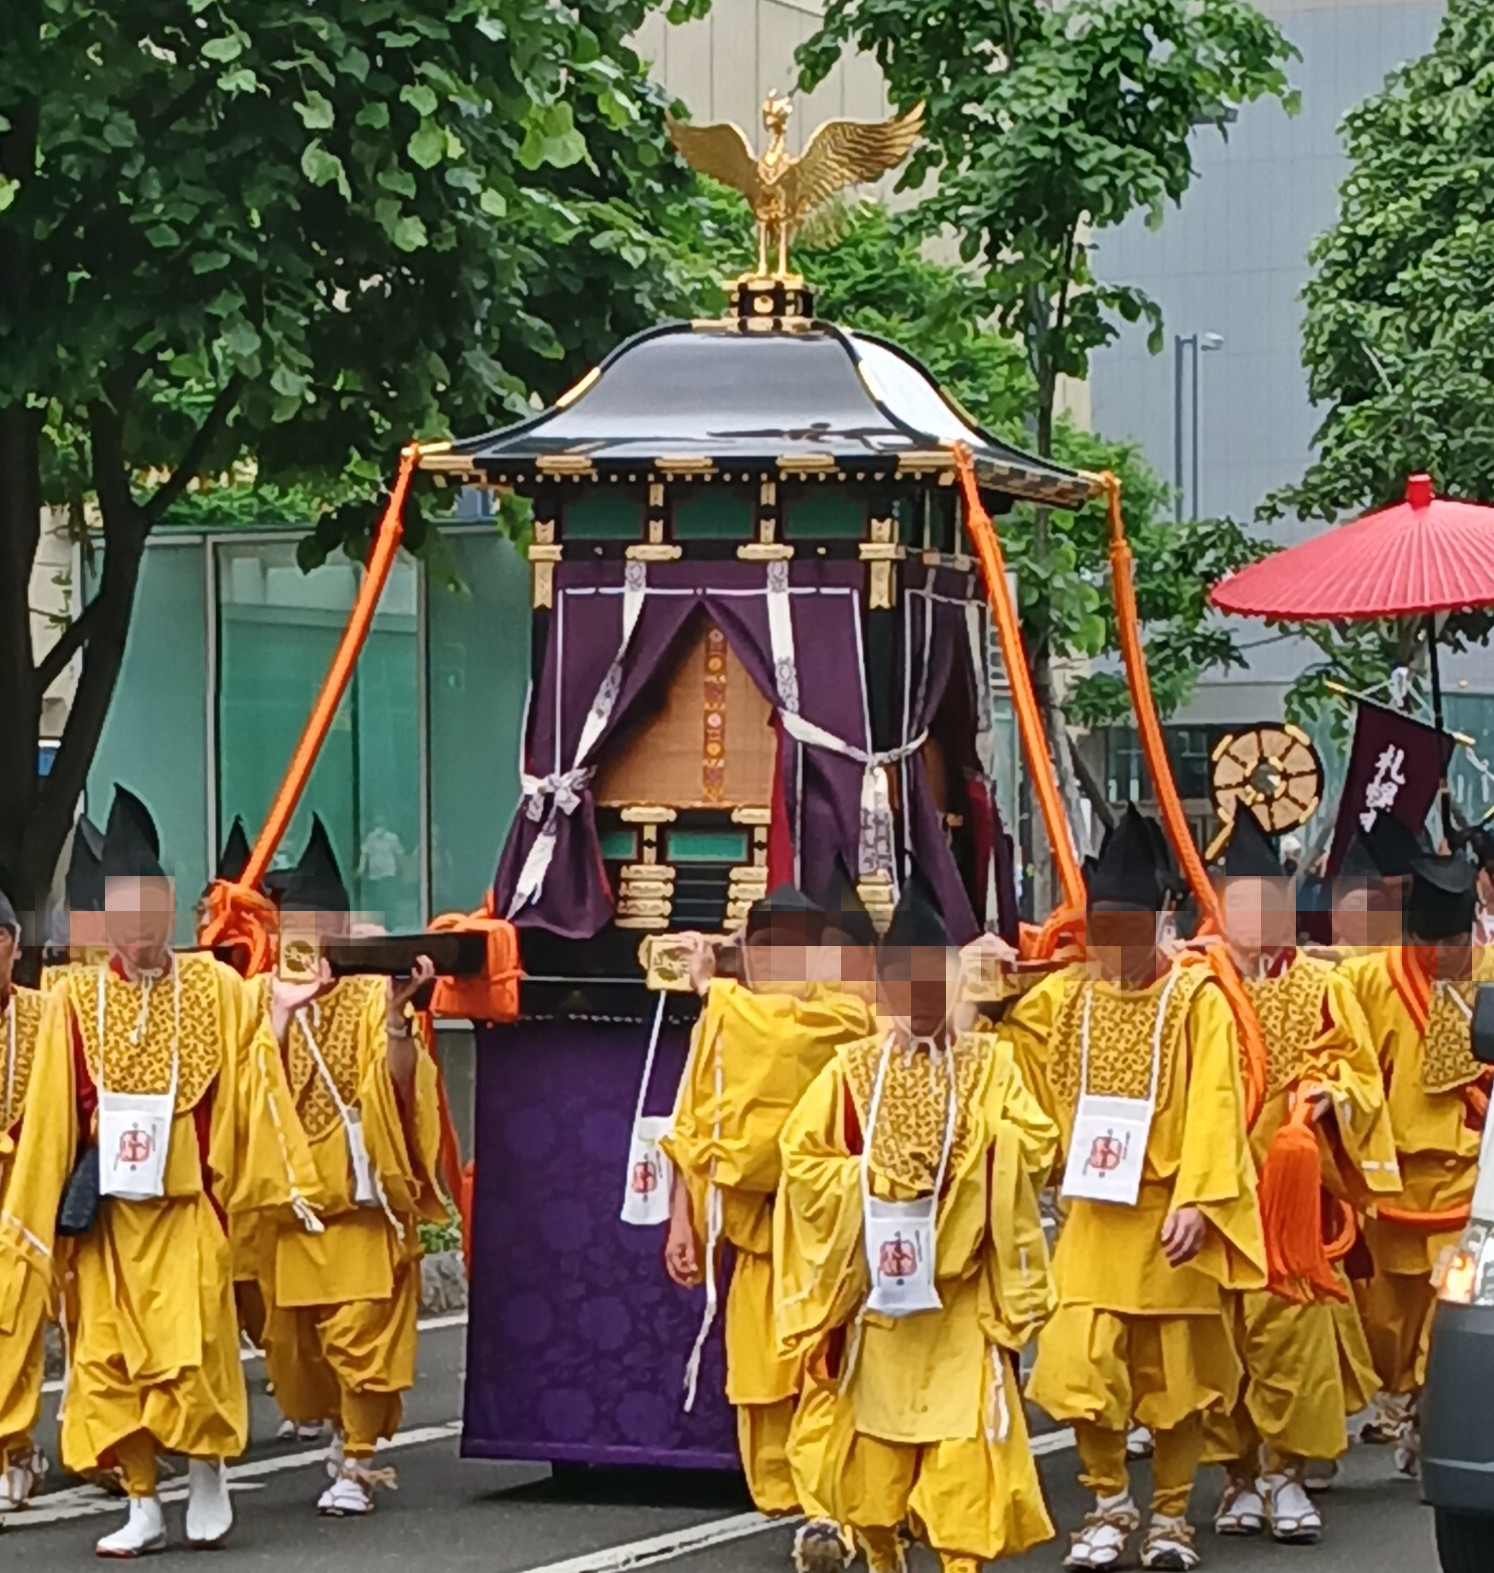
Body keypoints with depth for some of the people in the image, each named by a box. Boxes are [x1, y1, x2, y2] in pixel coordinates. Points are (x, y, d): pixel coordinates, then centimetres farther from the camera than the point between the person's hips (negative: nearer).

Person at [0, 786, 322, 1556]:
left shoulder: (218, 990, -1)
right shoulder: (75, 1000, 0)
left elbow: (253, 1093, 3)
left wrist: (288, 1188, 3)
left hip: (187, 1203, -1)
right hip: (103, 1211, 2)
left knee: (192, 1348, -9)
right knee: (110, 1358, 4)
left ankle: (207, 1476, 15)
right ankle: (143, 1506, 15)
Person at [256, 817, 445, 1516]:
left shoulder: (370, 997, -2)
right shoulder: (262, 998, 5)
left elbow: (400, 1082, -16)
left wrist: (396, 1014, -27)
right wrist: (282, 1011, -13)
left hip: (359, 1198, -3)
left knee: (361, 1335, -8)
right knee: (288, 1338, 9)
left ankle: (355, 1465, 3)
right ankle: (342, 1433, 33)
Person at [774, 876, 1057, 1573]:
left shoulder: (989, 1062, 2)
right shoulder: (853, 1069, 2)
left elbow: (1036, 1148, -6)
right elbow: (802, 1156, 0)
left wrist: (978, 1129, -16)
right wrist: (869, 1176, -10)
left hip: (963, 1286, -1)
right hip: (880, 1281, 1)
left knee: (965, 1431, -8)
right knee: (875, 1421, 9)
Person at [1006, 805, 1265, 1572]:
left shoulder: (1196, 999, -7)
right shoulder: (1063, 997, 3)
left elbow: (1214, 1107, -12)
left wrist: (1195, 1203, -21)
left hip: (1169, 1214, -3)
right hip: (1093, 1215, 3)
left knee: (1175, 1372, 5)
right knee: (1078, 1365, -5)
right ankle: (1109, 1504, 14)